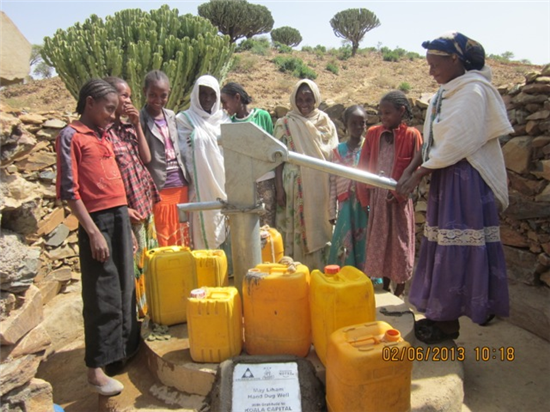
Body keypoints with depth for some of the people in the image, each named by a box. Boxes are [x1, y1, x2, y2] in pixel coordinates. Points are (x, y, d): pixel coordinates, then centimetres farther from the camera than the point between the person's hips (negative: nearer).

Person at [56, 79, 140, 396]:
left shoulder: (105, 136, 16)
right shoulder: (71, 136, -6)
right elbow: (69, 190, -12)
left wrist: (126, 220, 17)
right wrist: (93, 231, -17)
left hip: (120, 217, 7)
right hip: (97, 220, -7)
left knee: (125, 288, 13)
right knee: (103, 295, -4)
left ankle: (126, 348, 27)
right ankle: (96, 367, 6)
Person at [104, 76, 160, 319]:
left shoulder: (129, 128, 12)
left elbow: (146, 158, 4)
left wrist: (137, 125, -1)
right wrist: (123, 208, -18)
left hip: (145, 206, 8)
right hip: (124, 211, -8)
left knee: (149, 261, 15)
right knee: (130, 265, -1)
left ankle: (148, 310, 29)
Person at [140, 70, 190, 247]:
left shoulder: (171, 116, 11)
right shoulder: (140, 119, -7)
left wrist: (186, 180, 14)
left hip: (180, 186, 6)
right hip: (158, 189, -6)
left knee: (182, 240, 14)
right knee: (162, 242, 4)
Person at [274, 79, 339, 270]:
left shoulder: (326, 123, 8)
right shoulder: (285, 124, 2)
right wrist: (279, 189, -9)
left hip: (321, 187, 3)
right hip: (296, 187, -2)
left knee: (320, 230, 7)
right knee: (296, 230, 2)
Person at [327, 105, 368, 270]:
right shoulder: (337, 151, 5)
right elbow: (333, 184, 6)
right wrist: (332, 212, 5)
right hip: (346, 206, 1)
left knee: (365, 245, 3)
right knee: (345, 246, 4)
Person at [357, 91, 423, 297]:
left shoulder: (412, 135, -5)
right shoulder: (373, 133, 4)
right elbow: (363, 166, 5)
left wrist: (398, 193, -13)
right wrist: (364, 196, 0)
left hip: (398, 199, -3)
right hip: (376, 196, 4)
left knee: (400, 243, 7)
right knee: (378, 241, 12)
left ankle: (399, 292, 22)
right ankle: (384, 287, 28)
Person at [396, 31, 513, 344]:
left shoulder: (473, 90, -11)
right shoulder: (446, 93, 15)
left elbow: (457, 144, -19)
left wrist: (419, 174, -14)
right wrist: (410, 170, 4)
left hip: (466, 180, -9)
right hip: (445, 177, 9)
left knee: (457, 248, -3)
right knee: (443, 245, 11)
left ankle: (449, 321, 8)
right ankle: (442, 314, 22)